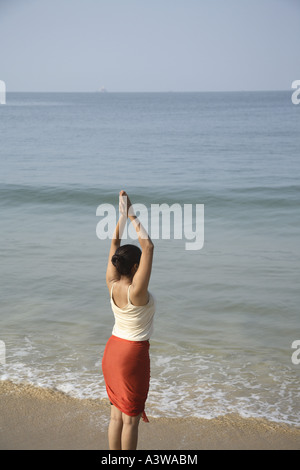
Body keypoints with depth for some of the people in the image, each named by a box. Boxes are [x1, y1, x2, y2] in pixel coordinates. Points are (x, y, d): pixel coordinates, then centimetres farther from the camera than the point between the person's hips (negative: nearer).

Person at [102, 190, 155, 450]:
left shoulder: (112, 285, -5)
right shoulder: (136, 292, -23)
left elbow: (114, 243, 2)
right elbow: (149, 247, -26)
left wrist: (122, 215, 0)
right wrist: (133, 216, -21)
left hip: (112, 350, 8)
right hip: (133, 354, -7)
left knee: (116, 414, 16)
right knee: (131, 418, 5)